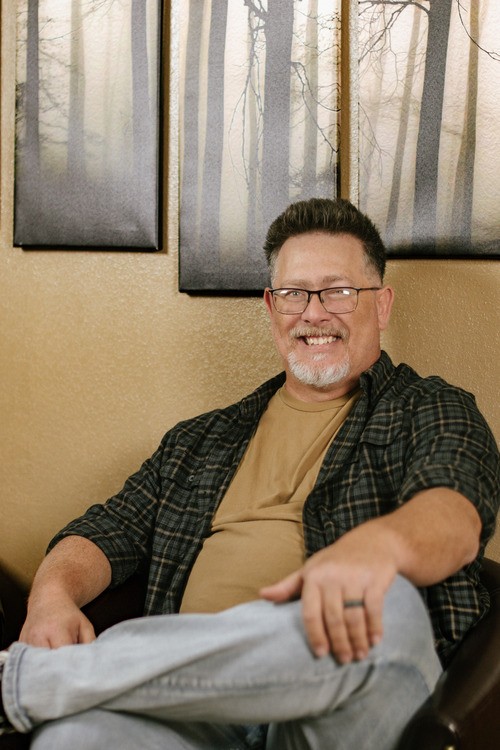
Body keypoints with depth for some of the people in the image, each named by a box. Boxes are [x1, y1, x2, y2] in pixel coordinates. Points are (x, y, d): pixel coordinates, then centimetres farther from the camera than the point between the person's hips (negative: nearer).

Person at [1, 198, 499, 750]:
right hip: (192, 690, 0)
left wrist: (379, 542, -33)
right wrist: (53, 594, -5)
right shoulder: (203, 439, 25)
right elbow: (108, 531, 19)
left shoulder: (433, 411, 13)